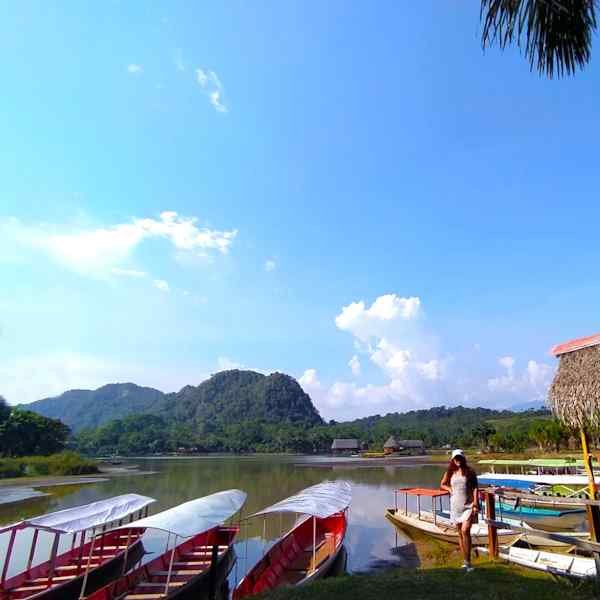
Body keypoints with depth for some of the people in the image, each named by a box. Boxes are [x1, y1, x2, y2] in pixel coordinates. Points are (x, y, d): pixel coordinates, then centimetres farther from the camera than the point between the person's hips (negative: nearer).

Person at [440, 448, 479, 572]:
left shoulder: (469, 471, -3)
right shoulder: (450, 472, 4)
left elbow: (475, 488, -4)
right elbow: (442, 484, 17)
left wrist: (475, 504, -11)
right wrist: (450, 489, -1)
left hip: (468, 505, -3)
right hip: (456, 506, 4)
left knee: (465, 531, -15)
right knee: (460, 533, 10)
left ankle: (468, 562, -7)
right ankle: (466, 561, 22)